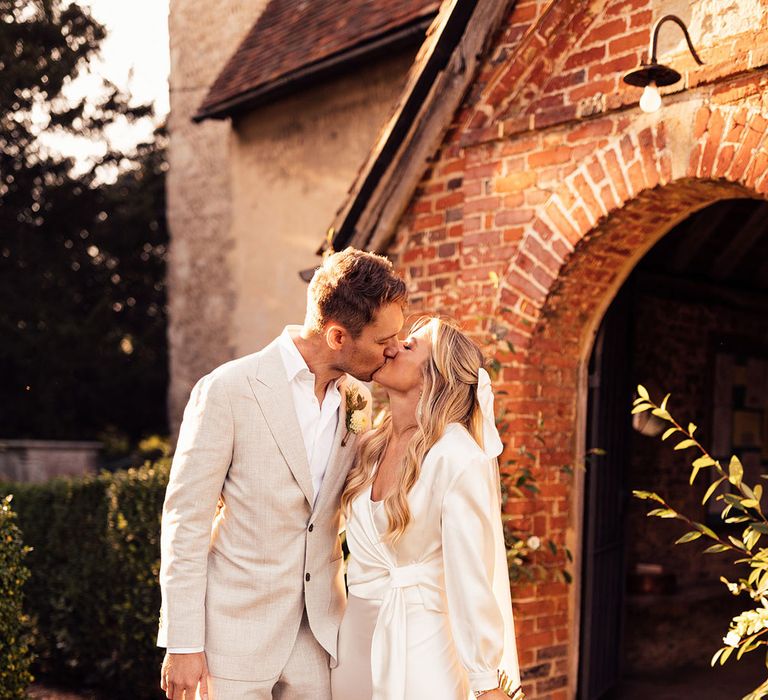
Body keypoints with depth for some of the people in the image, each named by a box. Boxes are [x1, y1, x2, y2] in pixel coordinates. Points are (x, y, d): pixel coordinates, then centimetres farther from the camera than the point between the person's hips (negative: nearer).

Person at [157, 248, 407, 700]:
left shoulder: (360, 400, 2)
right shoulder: (227, 390, -14)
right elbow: (185, 520, -11)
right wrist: (183, 643, -11)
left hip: (320, 632, 5)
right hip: (237, 634, -4)